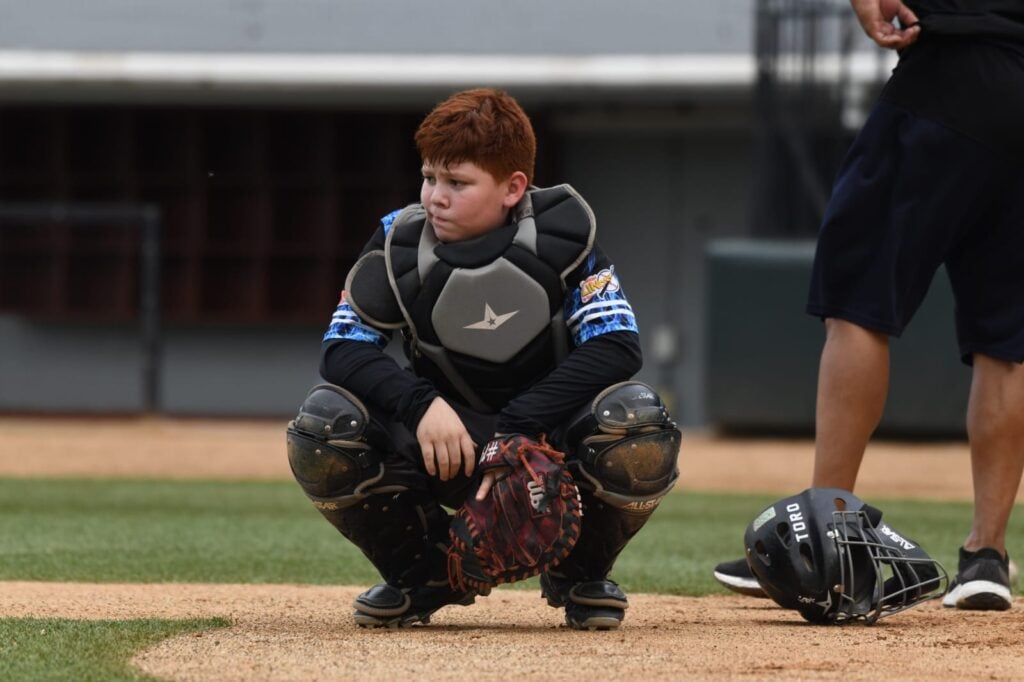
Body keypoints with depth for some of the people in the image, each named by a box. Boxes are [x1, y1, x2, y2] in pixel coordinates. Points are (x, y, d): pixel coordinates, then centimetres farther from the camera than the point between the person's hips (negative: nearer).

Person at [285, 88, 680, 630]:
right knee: (324, 421, -25)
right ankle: (423, 575, 2)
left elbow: (616, 346, -22)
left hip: (549, 439, -2)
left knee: (638, 423, -35)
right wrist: (422, 405, -32)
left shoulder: (561, 232, -15)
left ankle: (581, 574, -2)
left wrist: (518, 432, -31)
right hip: (447, 445, 2)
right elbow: (343, 348, -13)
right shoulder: (401, 241, -11)